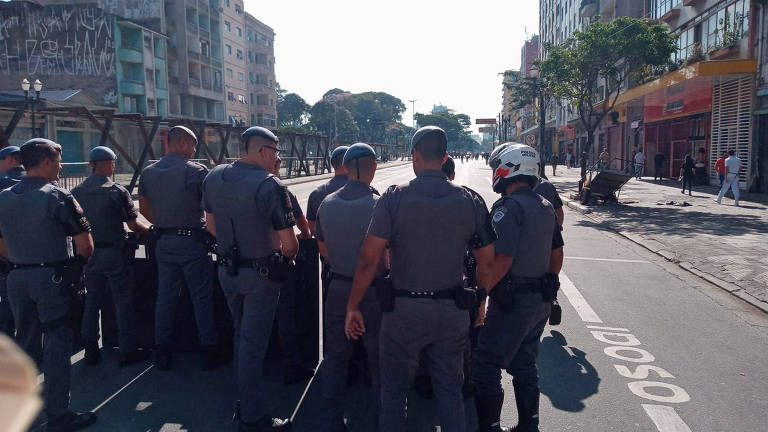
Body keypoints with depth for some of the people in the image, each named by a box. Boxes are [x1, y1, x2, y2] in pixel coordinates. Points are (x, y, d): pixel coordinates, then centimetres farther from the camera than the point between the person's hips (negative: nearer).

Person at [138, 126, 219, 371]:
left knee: (165, 296, 12)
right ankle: (208, 352, 9)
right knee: (201, 297, 3)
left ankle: (162, 354, 19)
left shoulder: (148, 173, 8)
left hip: (163, 242, 6)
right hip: (192, 241, -6)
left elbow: (143, 208, 15)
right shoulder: (196, 171, -11)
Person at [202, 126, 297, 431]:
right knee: (253, 343, 3)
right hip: (260, 275, -7)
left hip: (227, 270, 7)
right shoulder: (270, 186, -21)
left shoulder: (213, 178, 0)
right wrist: (286, 255, 3)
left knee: (241, 334, 23)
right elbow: (289, 244, -18)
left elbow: (211, 225, 12)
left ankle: (244, 402, 36)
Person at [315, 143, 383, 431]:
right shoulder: (378, 205, -19)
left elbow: (324, 249, 9)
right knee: (379, 358, 14)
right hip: (372, 292, -4)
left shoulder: (326, 204, -2)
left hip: (338, 289, 4)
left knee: (335, 358, 17)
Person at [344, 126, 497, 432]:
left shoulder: (393, 198, -11)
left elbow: (368, 259, -14)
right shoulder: (471, 201, -2)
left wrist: (353, 307, -4)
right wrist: (480, 301, 19)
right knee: (450, 389, 19)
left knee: (394, 389, 15)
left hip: (403, 310, -3)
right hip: (453, 311, 3)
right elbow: (487, 262, 3)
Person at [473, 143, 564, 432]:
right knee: (524, 365, 20)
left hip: (513, 302, -9)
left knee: (486, 365, 1)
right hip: (541, 302, 9)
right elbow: (557, 254, 17)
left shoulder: (508, 206, -17)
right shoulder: (545, 207, 11)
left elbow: (502, 259, -26)